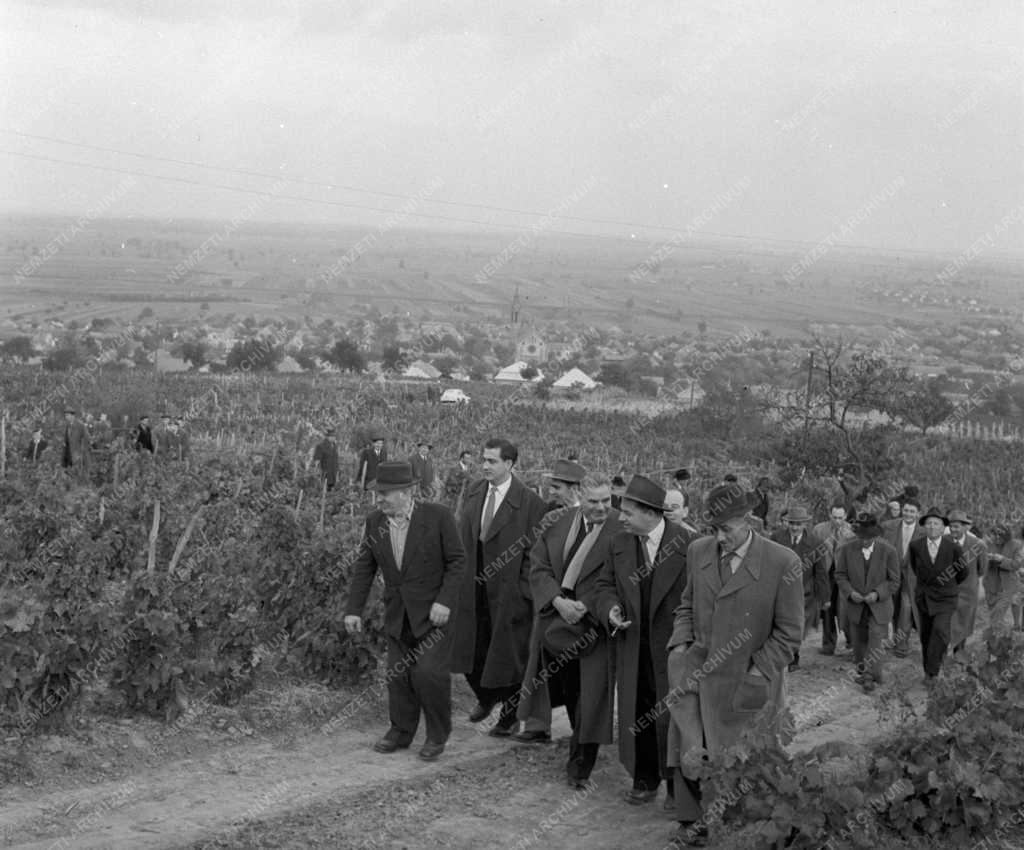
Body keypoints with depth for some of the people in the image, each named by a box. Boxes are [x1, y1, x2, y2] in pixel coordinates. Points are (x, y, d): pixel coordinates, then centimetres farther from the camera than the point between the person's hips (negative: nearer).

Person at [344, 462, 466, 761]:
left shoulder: (437, 516, -13)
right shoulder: (374, 522, 0)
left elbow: (457, 561, -8)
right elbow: (363, 568, 6)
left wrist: (444, 601, -17)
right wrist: (353, 609, 1)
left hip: (433, 612, -5)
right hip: (397, 613, 5)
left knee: (429, 673, -11)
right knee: (398, 674, 9)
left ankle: (437, 735, 8)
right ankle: (400, 731, 26)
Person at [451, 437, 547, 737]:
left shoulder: (529, 502, -13)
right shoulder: (474, 492, 5)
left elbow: (534, 552, -11)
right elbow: (463, 538, 11)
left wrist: (524, 592, -14)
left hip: (508, 591, -5)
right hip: (472, 587, 5)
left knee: (508, 655, 6)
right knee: (469, 651, 13)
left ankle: (509, 717, 24)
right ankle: (486, 697, 40)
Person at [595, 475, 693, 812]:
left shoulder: (687, 545, -11)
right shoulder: (620, 544, 6)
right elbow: (606, 584, 15)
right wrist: (610, 609, -6)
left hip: (674, 645, -5)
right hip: (633, 646, 5)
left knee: (672, 714, 0)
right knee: (637, 712, 10)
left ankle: (677, 785, 15)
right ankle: (645, 780, 24)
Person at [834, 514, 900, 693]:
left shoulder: (888, 552, -11)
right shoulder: (847, 549, -6)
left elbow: (894, 581, -5)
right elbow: (840, 575, 1)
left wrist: (877, 593, -20)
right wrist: (850, 592, -16)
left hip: (879, 606, -3)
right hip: (856, 606, 3)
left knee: (875, 642, -12)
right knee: (859, 642, 13)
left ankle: (871, 677, -5)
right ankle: (862, 671, 31)